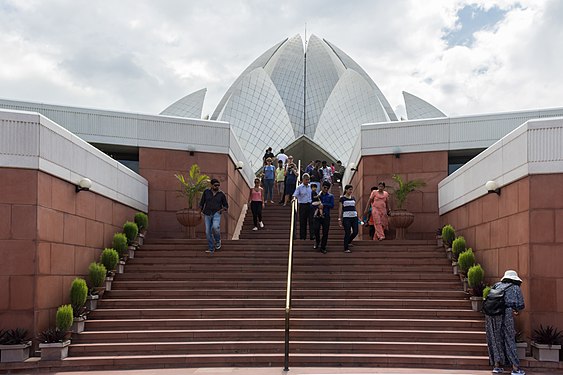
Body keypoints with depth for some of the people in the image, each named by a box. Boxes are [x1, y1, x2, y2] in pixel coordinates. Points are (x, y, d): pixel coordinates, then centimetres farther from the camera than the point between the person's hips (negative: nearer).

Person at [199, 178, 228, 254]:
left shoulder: (221, 194, 0)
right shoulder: (206, 192, 2)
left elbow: (226, 206, 8)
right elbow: (202, 202, 8)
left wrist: (222, 209, -11)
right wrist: (201, 212, 2)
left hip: (216, 214, -2)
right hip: (207, 214, 2)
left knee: (215, 227, -27)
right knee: (208, 232, -2)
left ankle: (218, 241, 0)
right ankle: (211, 249, 9)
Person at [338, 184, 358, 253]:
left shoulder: (353, 198, 14)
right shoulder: (342, 198, 1)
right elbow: (340, 209, 0)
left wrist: (358, 217, 17)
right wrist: (339, 219, -5)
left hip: (354, 217, 5)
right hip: (346, 217, -5)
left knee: (355, 232, 0)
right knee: (347, 233, -5)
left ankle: (347, 242, 27)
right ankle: (346, 248, 5)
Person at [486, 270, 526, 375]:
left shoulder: (496, 285, 19)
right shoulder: (515, 288, 9)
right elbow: (520, 305, 2)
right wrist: (516, 310, 24)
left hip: (490, 314, 4)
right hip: (505, 314, -4)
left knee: (495, 339, 12)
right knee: (509, 339, 4)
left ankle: (496, 365, 15)